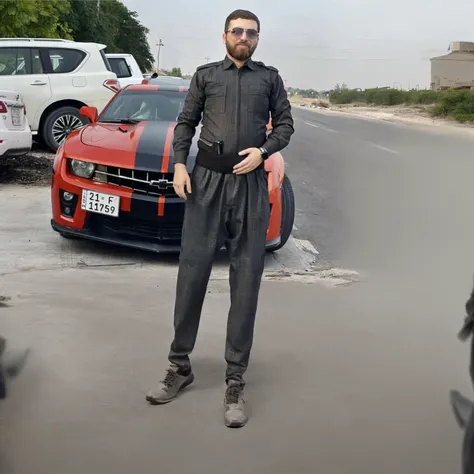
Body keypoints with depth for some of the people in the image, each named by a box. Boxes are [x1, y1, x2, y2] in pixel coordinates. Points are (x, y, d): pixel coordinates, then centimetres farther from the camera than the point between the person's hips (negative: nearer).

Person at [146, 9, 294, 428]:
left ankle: (236, 382, 4)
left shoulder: (269, 77, 13)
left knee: (246, 280, -1)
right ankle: (180, 366, 13)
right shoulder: (205, 75, 14)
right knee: (192, 271, -1)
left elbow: (285, 123, 12)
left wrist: (263, 150, -6)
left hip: (251, 185, 0)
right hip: (206, 180, 0)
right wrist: (179, 164, -2)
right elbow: (186, 122, 12)